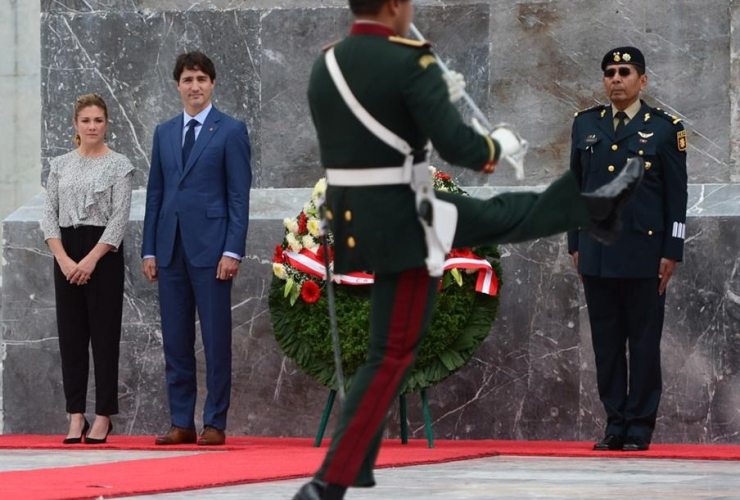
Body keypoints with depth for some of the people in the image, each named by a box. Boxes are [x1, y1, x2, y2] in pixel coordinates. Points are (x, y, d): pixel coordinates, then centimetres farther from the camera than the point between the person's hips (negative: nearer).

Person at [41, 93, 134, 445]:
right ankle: (76, 417, 6)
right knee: (71, 333, 3)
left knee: (104, 332, -2)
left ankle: (103, 418, 3)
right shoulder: (59, 165, 9)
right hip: (66, 254, 4)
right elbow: (50, 216, 5)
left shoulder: (119, 165, -2)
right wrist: (64, 259, -8)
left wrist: (91, 259, -15)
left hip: (104, 254, -4)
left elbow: (119, 218, -8)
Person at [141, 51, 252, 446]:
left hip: (210, 248, -5)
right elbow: (155, 193, 15)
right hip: (171, 248, 5)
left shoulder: (231, 131, 0)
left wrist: (233, 251, -12)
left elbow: (239, 196, -4)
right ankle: (181, 423, 11)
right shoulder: (164, 133, 15)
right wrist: (149, 250, 8)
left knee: (216, 340, -2)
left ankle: (215, 424, 2)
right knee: (175, 341, 6)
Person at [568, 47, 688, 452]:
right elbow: (576, 187, 15)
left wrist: (671, 252, -4)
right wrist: (575, 243, 10)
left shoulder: (665, 128, 1)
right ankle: (614, 424, 10)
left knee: (644, 343, 0)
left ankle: (640, 427, 5)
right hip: (597, 255, 3)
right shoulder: (585, 125, 12)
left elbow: (676, 195, 1)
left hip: (644, 253, -3)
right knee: (606, 342, 5)